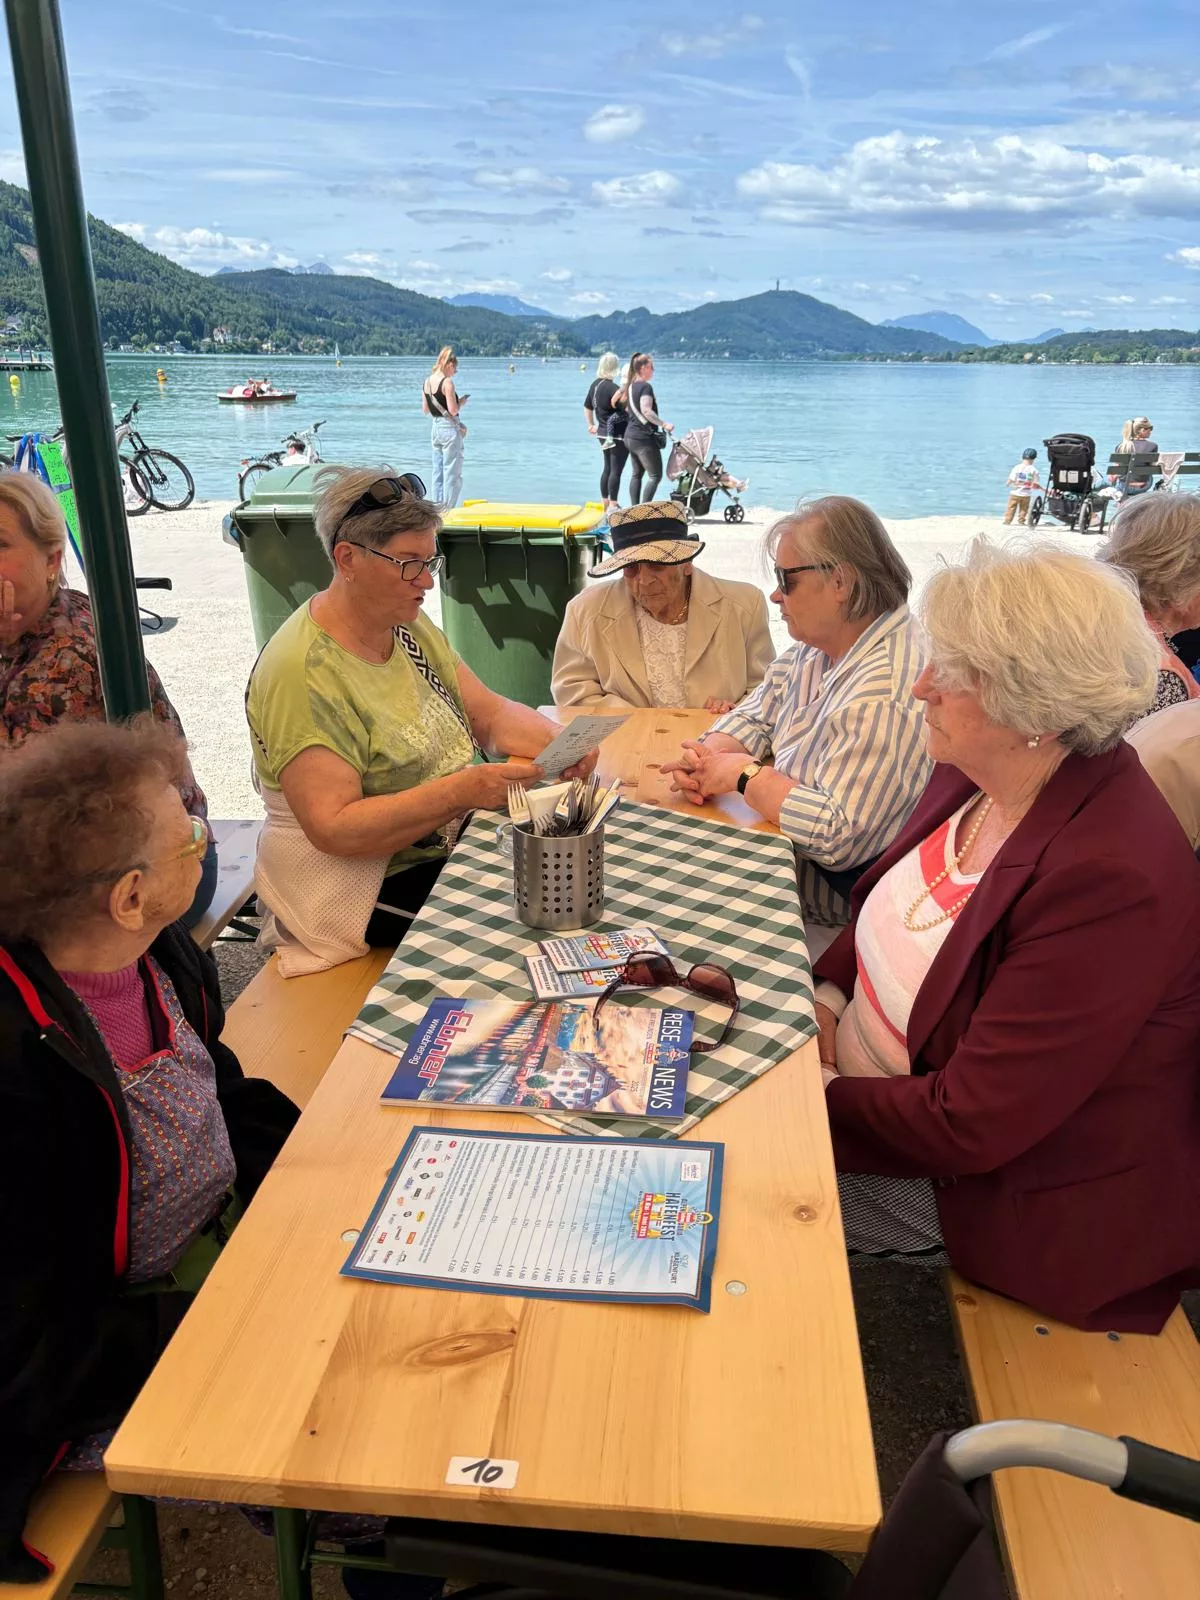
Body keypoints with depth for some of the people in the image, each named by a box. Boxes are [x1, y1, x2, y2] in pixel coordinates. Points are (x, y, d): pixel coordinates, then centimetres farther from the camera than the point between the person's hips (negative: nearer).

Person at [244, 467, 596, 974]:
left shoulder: (409, 627, 6)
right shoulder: (303, 673, -22)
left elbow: (491, 713, 6)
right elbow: (333, 829, -26)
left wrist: (556, 740, -15)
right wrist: (461, 791, -35)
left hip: (452, 838, 8)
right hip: (365, 885, -8)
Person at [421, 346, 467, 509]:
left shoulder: (426, 382, 8)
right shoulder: (447, 382, -15)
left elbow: (425, 410, 13)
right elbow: (453, 410, -19)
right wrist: (462, 402, -1)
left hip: (435, 428, 8)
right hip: (450, 429, -8)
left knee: (438, 471, 13)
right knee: (452, 472, -2)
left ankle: (437, 507, 16)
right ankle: (448, 510, -1)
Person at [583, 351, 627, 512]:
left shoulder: (595, 384, 7)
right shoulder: (613, 388, -20)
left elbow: (587, 407, 19)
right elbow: (627, 409, -25)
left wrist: (591, 425, 27)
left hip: (603, 433, 9)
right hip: (618, 435, -9)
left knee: (607, 469, 17)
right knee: (616, 470, -3)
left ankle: (605, 504, 24)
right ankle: (613, 506, -1)